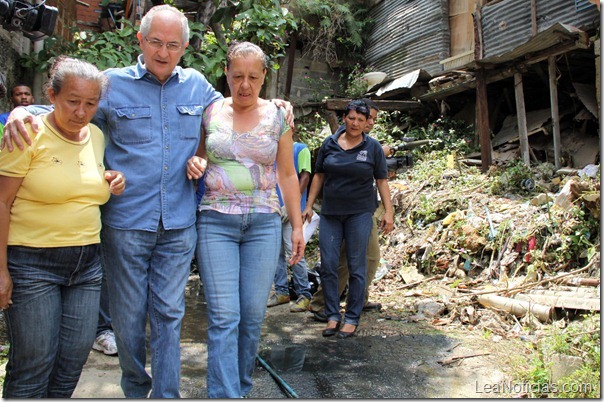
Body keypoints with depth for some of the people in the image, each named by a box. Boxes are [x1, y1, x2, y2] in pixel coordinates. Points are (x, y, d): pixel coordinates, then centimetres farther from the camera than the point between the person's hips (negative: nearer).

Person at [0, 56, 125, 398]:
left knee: (76, 356, 11)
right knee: (35, 361, 3)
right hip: (32, 262, -5)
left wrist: (111, 184, 0)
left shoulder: (97, 136, 7)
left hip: (87, 261, 6)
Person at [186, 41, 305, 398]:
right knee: (224, 317, -6)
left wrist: (298, 226, 8)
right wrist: (193, 165, -7)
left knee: (253, 316, 5)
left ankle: (242, 388, 24)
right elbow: (197, 158, 19)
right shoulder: (209, 112, 7)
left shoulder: (277, 117, 7)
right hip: (216, 221, 0)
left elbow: (287, 175, 11)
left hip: (264, 224, 1)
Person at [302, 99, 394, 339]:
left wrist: (388, 212, -5)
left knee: (356, 267, 2)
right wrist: (309, 206, 7)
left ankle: (352, 319, 13)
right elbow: (319, 176, 10)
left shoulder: (373, 147, 1)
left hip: (360, 213, -2)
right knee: (328, 265, 0)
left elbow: (382, 181, 2)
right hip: (330, 212, 2)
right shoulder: (329, 143, 5)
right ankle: (332, 316, 13)